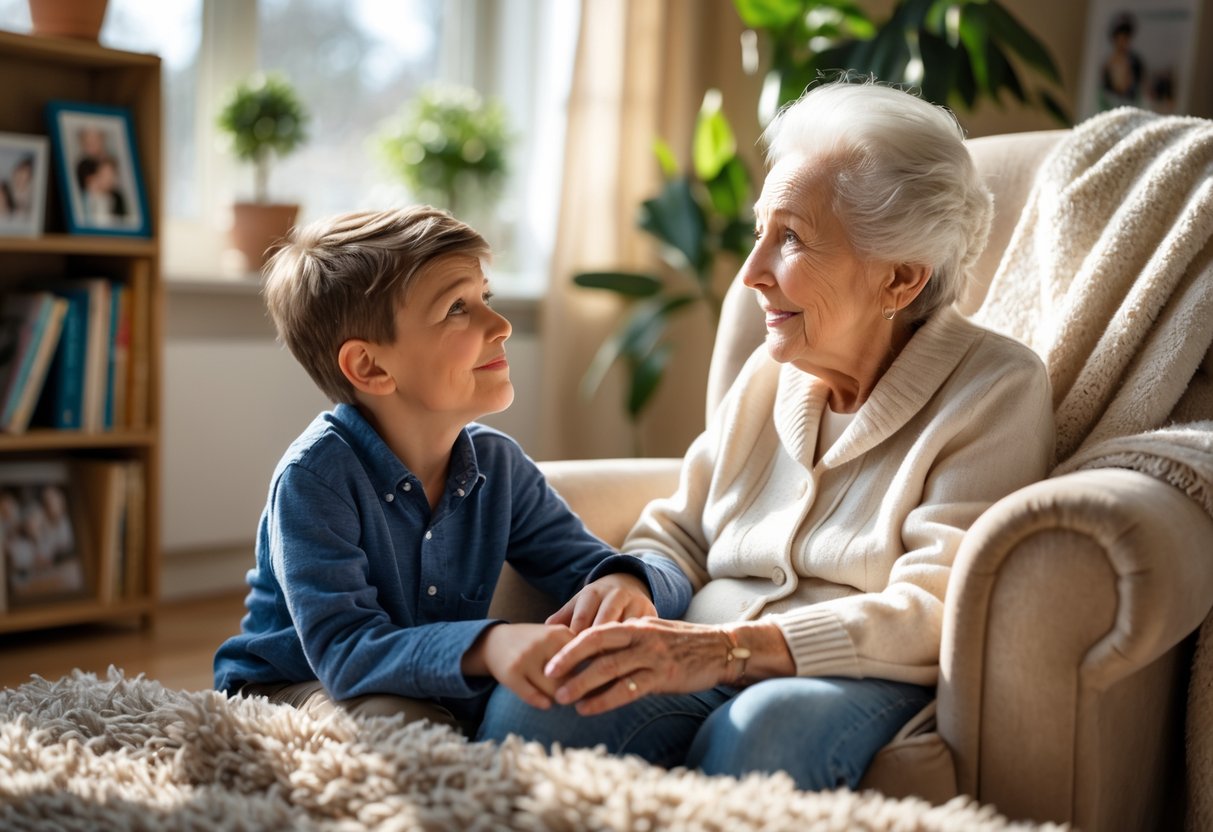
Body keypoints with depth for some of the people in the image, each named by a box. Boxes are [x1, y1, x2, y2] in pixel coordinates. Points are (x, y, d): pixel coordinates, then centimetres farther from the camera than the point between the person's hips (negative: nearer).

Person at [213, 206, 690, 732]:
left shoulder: (497, 466, -6)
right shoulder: (313, 476, -23)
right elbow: (344, 651, -33)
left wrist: (627, 585, -30)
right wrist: (484, 648, -51)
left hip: (439, 696, 6)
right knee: (409, 725, -38)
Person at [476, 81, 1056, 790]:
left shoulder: (997, 390, -3)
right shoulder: (771, 373, 17)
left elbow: (934, 613, -14)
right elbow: (676, 537, 19)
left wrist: (729, 647, -26)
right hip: (707, 676, 4)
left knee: (764, 728, -39)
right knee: (527, 708, -27)